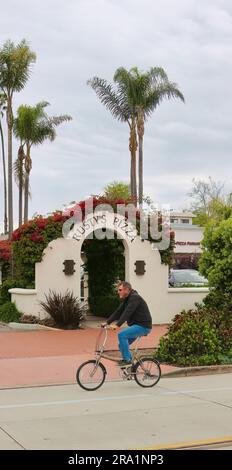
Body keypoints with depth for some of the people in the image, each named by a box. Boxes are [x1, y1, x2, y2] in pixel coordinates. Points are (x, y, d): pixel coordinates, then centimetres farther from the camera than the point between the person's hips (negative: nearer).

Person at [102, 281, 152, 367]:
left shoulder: (134, 298, -17)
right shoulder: (126, 300, 13)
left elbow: (127, 313, -28)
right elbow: (118, 312, 11)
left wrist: (117, 325, -35)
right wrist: (107, 322, 2)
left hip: (143, 326, -10)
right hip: (136, 325, 10)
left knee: (121, 335, -24)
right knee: (122, 344, 7)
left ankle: (127, 360, -16)